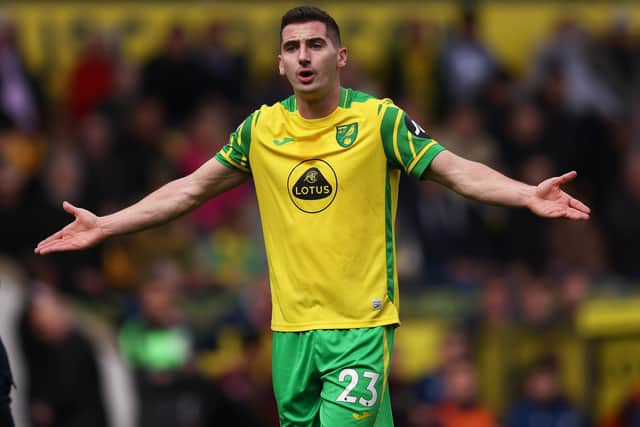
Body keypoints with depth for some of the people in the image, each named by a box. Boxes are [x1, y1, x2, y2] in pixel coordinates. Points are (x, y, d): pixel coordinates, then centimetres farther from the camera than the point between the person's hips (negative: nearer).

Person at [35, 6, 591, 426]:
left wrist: (528, 195, -24)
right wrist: (105, 226, 12)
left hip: (360, 325, -4)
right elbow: (192, 189, 14)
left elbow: (457, 171, -8)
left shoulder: (379, 120, -4)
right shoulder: (262, 129, 6)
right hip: (291, 326, 4)